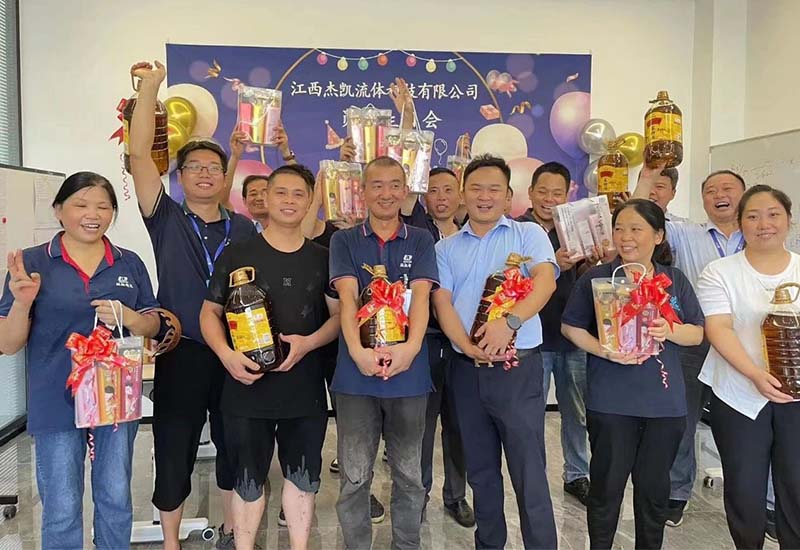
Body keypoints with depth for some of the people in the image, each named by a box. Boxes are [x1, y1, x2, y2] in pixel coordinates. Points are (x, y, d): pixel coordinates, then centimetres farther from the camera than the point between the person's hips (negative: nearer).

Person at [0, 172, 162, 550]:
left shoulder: (129, 264, 3)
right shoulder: (32, 263, -5)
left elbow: (153, 326, 6)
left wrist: (127, 317, -15)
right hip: (57, 402, -2)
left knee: (116, 500, 15)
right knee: (61, 510, 10)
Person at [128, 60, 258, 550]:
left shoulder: (245, 229, 5)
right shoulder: (166, 220, 0)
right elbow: (139, 155, -9)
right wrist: (150, 86, -11)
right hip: (181, 354, -2)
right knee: (174, 451, 8)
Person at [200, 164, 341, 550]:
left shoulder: (323, 258, 5)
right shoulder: (237, 255, 0)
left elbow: (339, 314, 6)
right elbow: (210, 312, 4)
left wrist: (308, 343, -13)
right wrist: (227, 354, -14)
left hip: (305, 388, 2)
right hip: (248, 385, -1)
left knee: (303, 476, 14)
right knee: (248, 479, 11)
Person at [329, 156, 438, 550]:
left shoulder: (420, 241, 7)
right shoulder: (344, 240, 6)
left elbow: (420, 295, -6)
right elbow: (347, 296, -8)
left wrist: (412, 346, -23)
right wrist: (357, 350, -23)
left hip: (409, 371, 1)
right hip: (356, 372, 0)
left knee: (409, 475, 13)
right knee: (354, 477, 9)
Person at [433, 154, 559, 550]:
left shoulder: (528, 234, 2)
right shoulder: (446, 248, 10)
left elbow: (546, 280, -14)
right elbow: (442, 303, -1)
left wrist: (510, 321, -30)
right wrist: (468, 347, -17)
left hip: (519, 368, -3)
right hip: (466, 370, 4)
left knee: (529, 472, 0)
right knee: (480, 471, 16)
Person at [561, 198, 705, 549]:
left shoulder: (675, 281, 7)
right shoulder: (596, 278, -2)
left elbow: (697, 333, 8)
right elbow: (571, 326, 0)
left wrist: (670, 330, -14)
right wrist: (603, 351, -17)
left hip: (665, 401, 3)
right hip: (611, 401, -2)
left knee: (654, 487, 15)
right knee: (606, 485, 9)